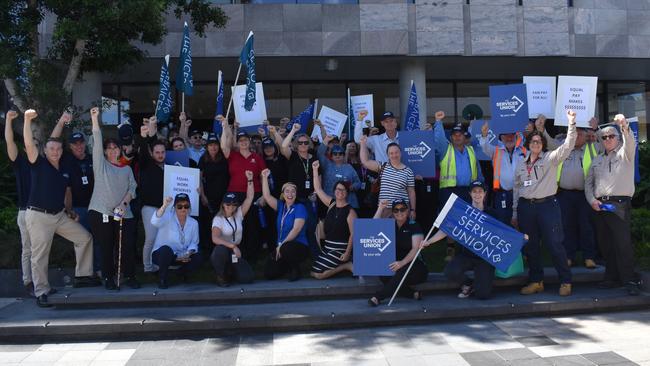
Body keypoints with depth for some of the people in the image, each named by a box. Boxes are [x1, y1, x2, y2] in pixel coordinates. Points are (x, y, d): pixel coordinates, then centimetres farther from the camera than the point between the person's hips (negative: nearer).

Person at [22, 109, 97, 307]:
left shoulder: (65, 171, 10)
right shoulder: (38, 164, -7)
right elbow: (29, 144, -22)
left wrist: (68, 209, 12)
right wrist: (28, 120, -34)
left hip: (60, 215, 6)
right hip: (38, 216, -6)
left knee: (85, 237, 7)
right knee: (40, 255, -1)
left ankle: (82, 275, 18)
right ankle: (41, 292, 9)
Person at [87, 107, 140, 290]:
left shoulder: (127, 169, 16)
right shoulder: (101, 164, 8)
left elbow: (132, 189, 8)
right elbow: (97, 141, -1)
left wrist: (124, 204, -10)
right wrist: (95, 118, -9)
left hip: (123, 214, 2)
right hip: (101, 213, -2)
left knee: (128, 246, -3)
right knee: (106, 247, 1)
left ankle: (130, 276, 11)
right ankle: (109, 278, 14)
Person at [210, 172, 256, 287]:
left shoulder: (239, 215, 3)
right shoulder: (218, 219, -9)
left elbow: (250, 198, -3)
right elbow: (215, 238, -25)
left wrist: (250, 180, -11)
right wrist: (232, 246, -35)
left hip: (236, 251, 4)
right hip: (222, 250, -3)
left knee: (247, 277, -16)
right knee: (221, 250, -41)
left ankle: (230, 271, 18)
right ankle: (221, 276, -12)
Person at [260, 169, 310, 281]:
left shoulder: (300, 207, -7)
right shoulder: (281, 206, 12)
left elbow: (296, 229, -16)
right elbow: (266, 196, 3)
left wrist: (282, 244, -18)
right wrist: (264, 177, -1)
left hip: (299, 246, -6)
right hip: (280, 247, 6)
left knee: (286, 248, -41)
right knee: (269, 274, -10)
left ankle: (296, 270, -9)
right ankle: (289, 266, 22)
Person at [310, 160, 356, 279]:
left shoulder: (350, 211, -12)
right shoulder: (331, 203, 7)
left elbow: (353, 234, -15)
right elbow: (318, 189, 8)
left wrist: (347, 253, -22)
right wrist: (315, 170, 2)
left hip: (340, 248, -7)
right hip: (327, 246, 7)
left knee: (318, 274, -14)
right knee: (313, 271, 4)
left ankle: (347, 266, 0)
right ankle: (341, 265, 14)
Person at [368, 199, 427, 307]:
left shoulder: (413, 226, -1)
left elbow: (416, 249, -12)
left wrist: (402, 263, -27)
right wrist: (380, 208, -9)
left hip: (414, 265, -4)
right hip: (396, 264, 4)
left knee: (403, 272, -37)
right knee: (383, 275, -27)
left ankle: (378, 297, -34)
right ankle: (413, 293, -19)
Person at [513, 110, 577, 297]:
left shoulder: (550, 158, 3)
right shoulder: (521, 164, 14)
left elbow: (568, 145, -12)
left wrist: (571, 122, -21)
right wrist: (515, 212, 16)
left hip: (547, 205, -4)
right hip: (525, 207, 4)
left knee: (555, 244, -4)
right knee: (530, 246, 8)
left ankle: (565, 281, 7)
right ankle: (536, 281, 20)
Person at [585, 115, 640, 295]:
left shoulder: (624, 154, 5)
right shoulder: (597, 160, 20)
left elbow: (630, 142, -18)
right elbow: (588, 182, 19)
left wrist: (624, 126, -38)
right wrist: (592, 200, 1)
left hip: (619, 204, -5)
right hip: (599, 205, 6)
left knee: (623, 243, -11)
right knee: (605, 244, 8)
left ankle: (630, 280, -6)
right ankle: (612, 278, 18)